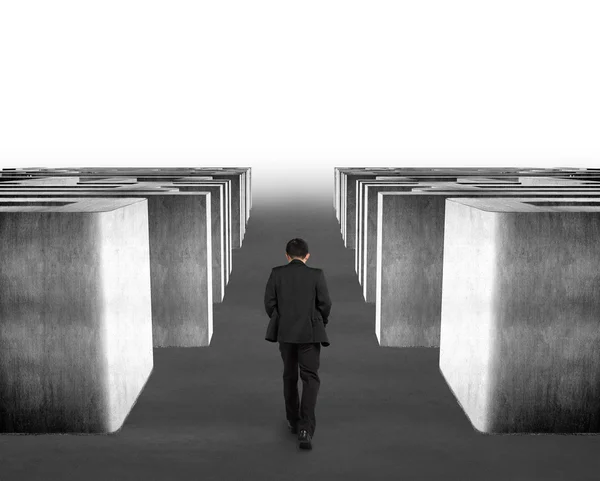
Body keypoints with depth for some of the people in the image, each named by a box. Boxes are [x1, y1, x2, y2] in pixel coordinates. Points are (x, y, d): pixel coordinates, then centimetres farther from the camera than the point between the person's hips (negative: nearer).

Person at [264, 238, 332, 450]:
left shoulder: (277, 273, -2)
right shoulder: (316, 274, -6)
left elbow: (269, 302, -3)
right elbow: (325, 303, -4)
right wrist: (321, 323, 14)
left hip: (285, 332, 2)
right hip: (310, 332, -2)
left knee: (289, 376, 19)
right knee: (310, 378, 0)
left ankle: (293, 420, 29)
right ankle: (306, 428, -15)